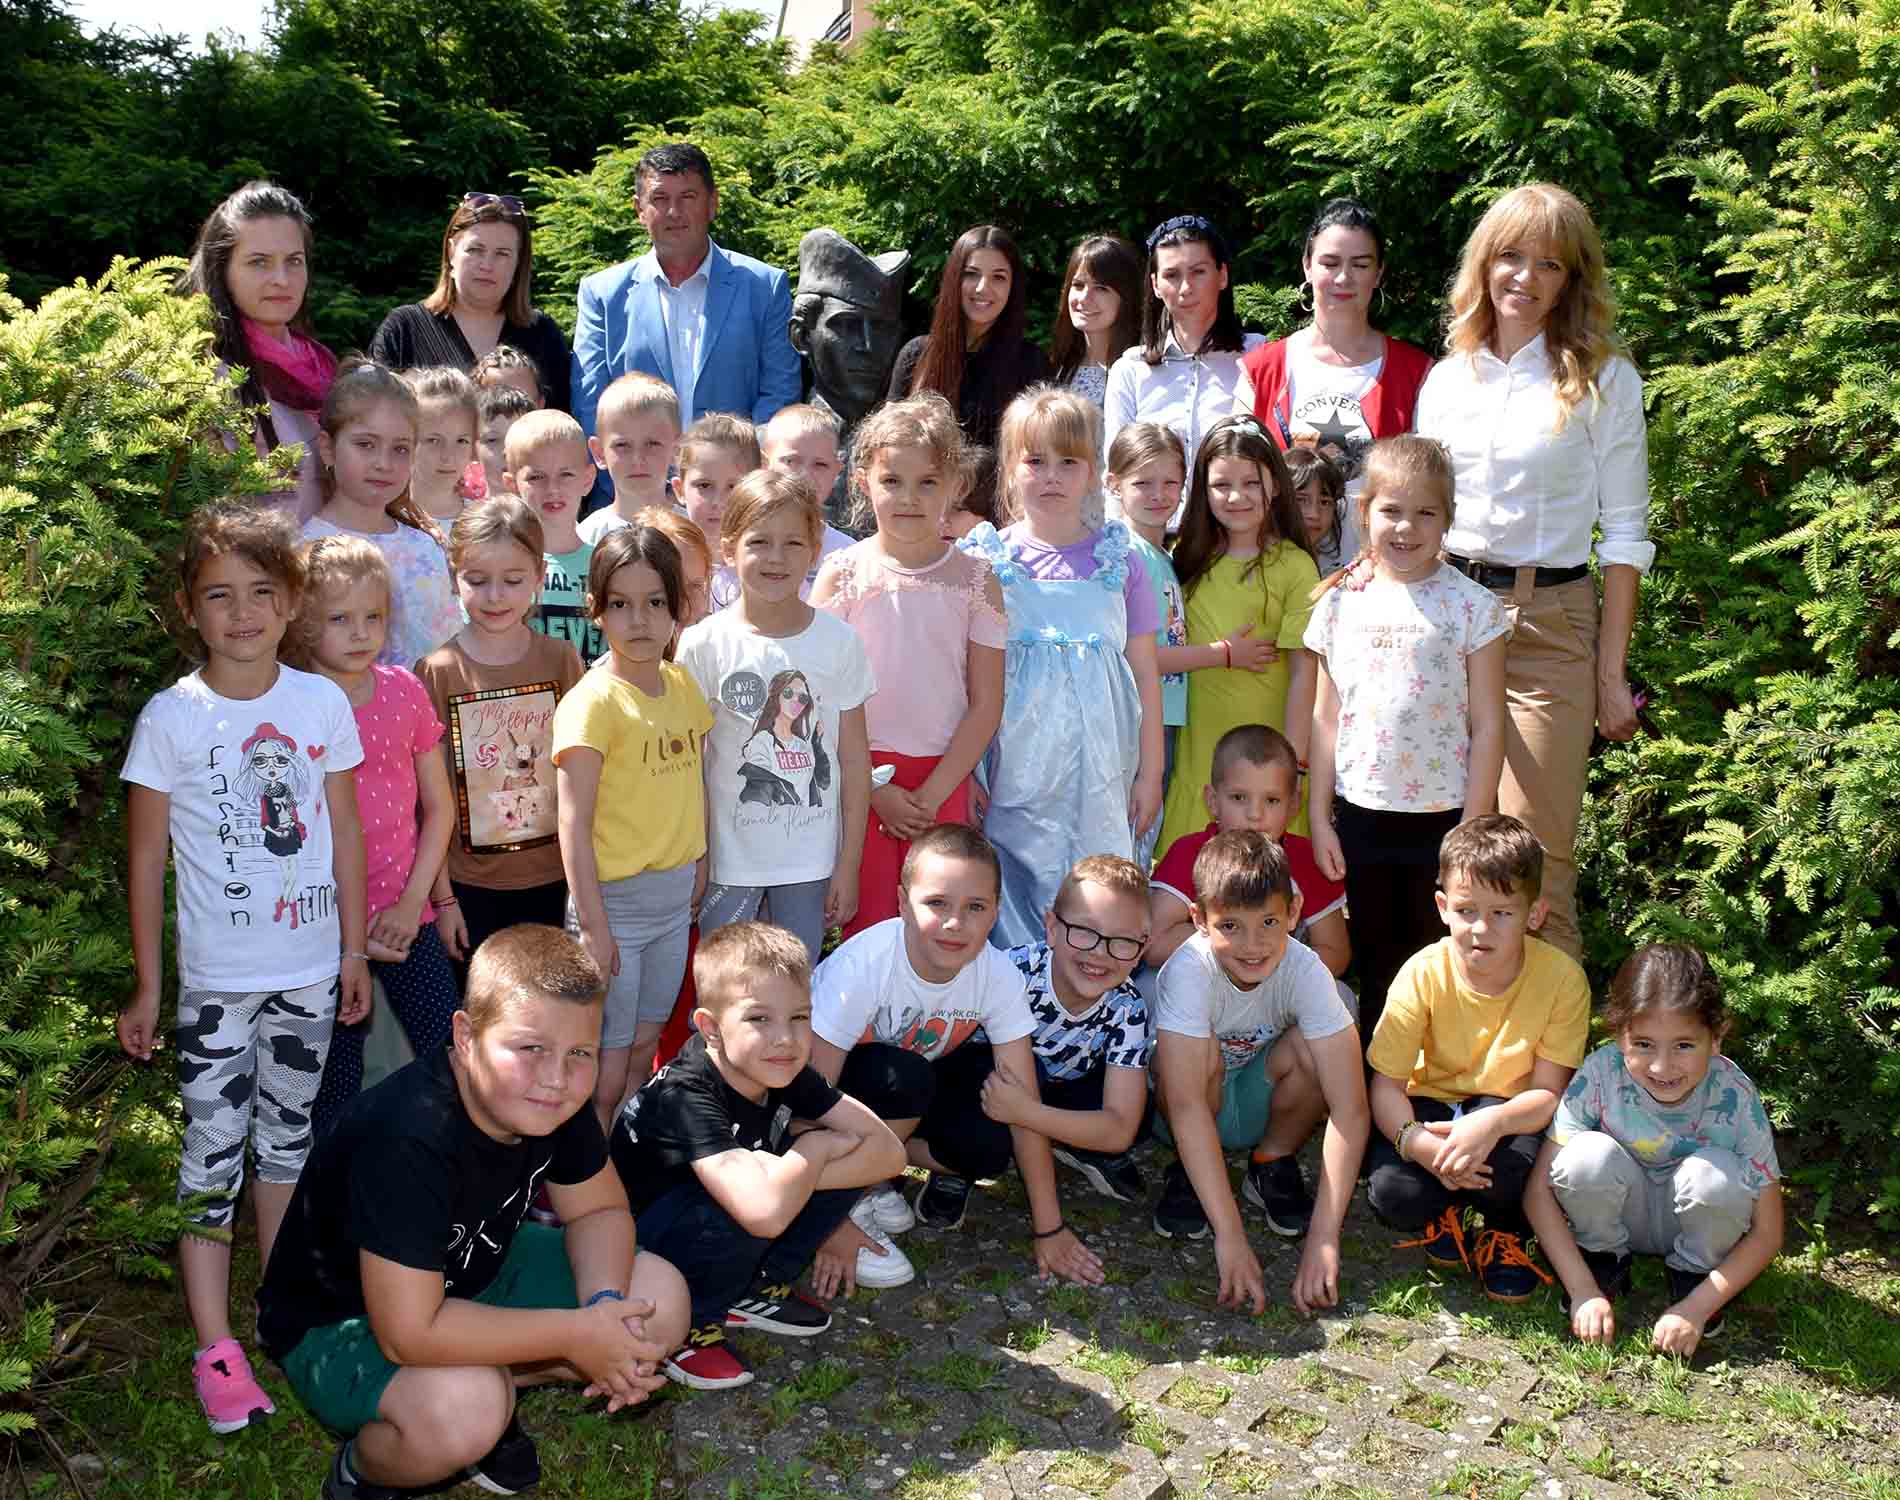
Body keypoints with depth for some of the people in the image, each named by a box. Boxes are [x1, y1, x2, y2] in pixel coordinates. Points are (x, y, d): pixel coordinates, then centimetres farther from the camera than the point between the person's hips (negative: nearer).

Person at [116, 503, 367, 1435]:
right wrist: (146, 986, -3)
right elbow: (146, 856, -4)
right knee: (214, 1148, 2)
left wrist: (354, 949, 7)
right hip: (217, 975, -3)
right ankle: (213, 1345, 12)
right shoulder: (170, 718, -9)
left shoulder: (323, 703, -2)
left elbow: (344, 832, 5)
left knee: (288, 1133, 16)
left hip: (309, 968, 3)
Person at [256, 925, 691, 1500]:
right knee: (460, 1410, -37)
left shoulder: (554, 1103, -15)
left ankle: (489, 1397, 7)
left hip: (473, 1274, 7)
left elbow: (599, 1209, -1)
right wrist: (576, 1335, -30)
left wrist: (603, 1304, -22)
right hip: (339, 1323, -7)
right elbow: (410, 1334, -37)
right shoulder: (407, 1141, -37)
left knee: (661, 1299, -8)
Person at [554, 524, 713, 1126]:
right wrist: (592, 924, -17)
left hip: (675, 893, 6)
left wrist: (699, 866, 11)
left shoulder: (683, 686, 4)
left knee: (645, 1042, 17)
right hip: (615, 897, -6)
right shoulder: (592, 701, -16)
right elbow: (574, 821, -17)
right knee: (608, 1059, 2)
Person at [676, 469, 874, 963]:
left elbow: (854, 759, 0)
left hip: (811, 860, 1)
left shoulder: (838, 641, -4)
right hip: (728, 858, -1)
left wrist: (849, 864, -1)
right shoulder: (703, 644, -7)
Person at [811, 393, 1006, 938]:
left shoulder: (975, 579, 0)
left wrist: (932, 794, -9)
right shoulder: (842, 575, -2)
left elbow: (986, 704, -1)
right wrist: (875, 791, -9)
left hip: (943, 783, 1)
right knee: (867, 930, 2)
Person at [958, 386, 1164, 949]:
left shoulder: (1118, 560, 7)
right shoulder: (985, 560, 2)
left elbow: (1145, 674, 9)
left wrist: (1149, 774, 6)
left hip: (1100, 777, 1)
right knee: (1012, 921, 0)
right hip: (1013, 780, -1)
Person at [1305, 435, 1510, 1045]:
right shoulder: (1340, 604, 3)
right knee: (1375, 963, 14)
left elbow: (1486, 727, -5)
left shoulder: (1472, 607, -5)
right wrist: (1319, 816, 5)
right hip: (1361, 816, 3)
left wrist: (1472, 830, -9)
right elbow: (1326, 720, 7)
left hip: (1444, 816, -3)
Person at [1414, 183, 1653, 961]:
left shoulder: (1604, 380, 1)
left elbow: (1624, 532, -1)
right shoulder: (1446, 379, 11)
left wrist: (1612, 671, -6)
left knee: (1533, 858, -7)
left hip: (1551, 620, -3)